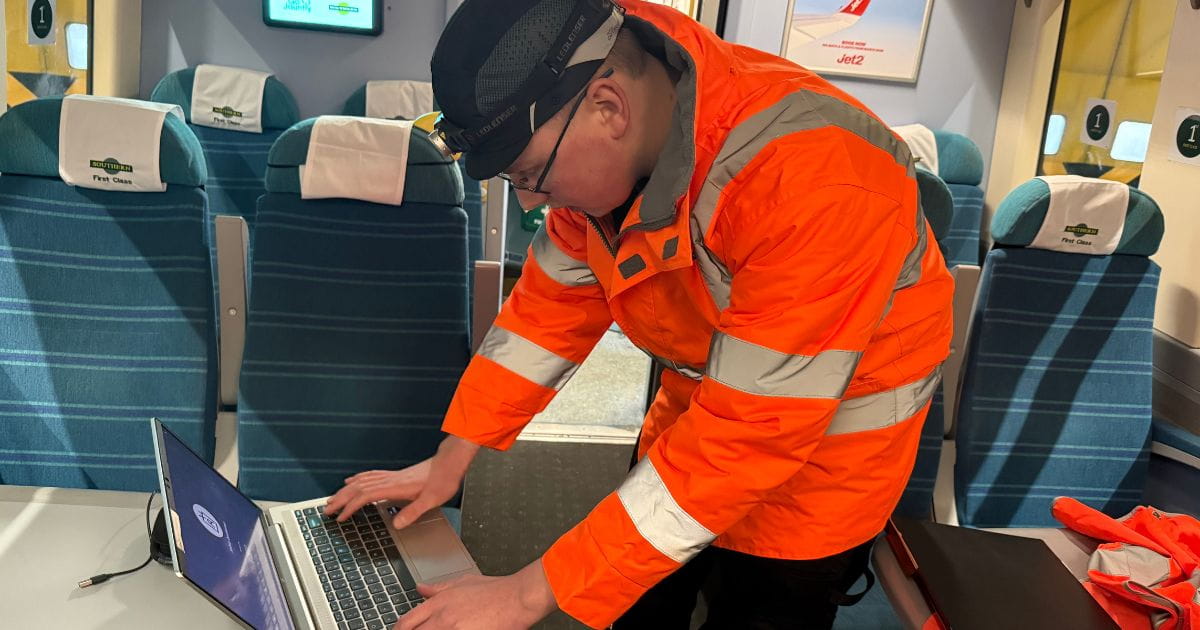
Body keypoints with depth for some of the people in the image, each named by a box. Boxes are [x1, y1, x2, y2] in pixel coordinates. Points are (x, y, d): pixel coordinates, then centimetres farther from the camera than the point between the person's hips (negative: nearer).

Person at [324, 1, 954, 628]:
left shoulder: (812, 184, -38)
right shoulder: (609, 148, -16)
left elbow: (748, 437, -35)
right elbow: (555, 299, -2)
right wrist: (451, 457, -5)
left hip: (826, 431, -5)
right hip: (703, 394, 6)